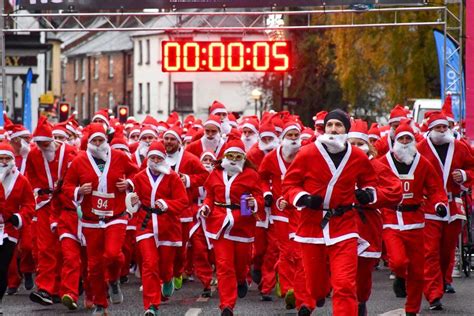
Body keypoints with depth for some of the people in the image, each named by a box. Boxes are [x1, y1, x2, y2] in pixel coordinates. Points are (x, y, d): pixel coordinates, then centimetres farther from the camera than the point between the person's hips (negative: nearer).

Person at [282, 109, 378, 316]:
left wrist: (368, 193, -2)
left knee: (345, 284, -10)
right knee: (314, 281, 11)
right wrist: (303, 198, -16)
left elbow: (369, 181, 20)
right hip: (312, 224, 0)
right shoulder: (307, 154, -5)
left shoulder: (359, 158, 2)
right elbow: (289, 184, 2)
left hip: (344, 226, 0)